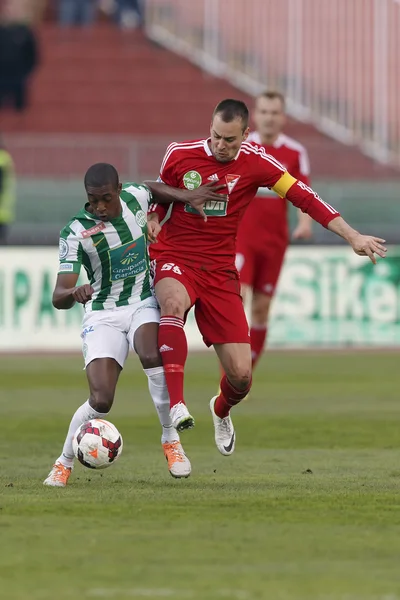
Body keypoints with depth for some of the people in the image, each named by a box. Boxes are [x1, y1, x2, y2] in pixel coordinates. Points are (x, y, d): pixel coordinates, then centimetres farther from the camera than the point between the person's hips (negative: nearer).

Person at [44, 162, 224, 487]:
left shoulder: (134, 197, -7)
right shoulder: (76, 233, -17)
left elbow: (156, 189, 21)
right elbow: (58, 297, -21)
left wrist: (187, 197, 4)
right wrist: (74, 293, -43)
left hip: (144, 304, 2)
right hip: (103, 314, -2)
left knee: (152, 356, -33)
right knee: (101, 400, -17)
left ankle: (171, 439, -15)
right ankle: (64, 463, 9)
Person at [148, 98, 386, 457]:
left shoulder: (254, 162, -4)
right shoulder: (179, 155, -4)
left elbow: (303, 197, -5)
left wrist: (352, 236, -9)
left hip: (220, 272, 1)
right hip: (175, 258, -1)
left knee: (241, 375, -4)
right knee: (174, 303, -41)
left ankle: (221, 411, 35)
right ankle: (177, 407, -43)